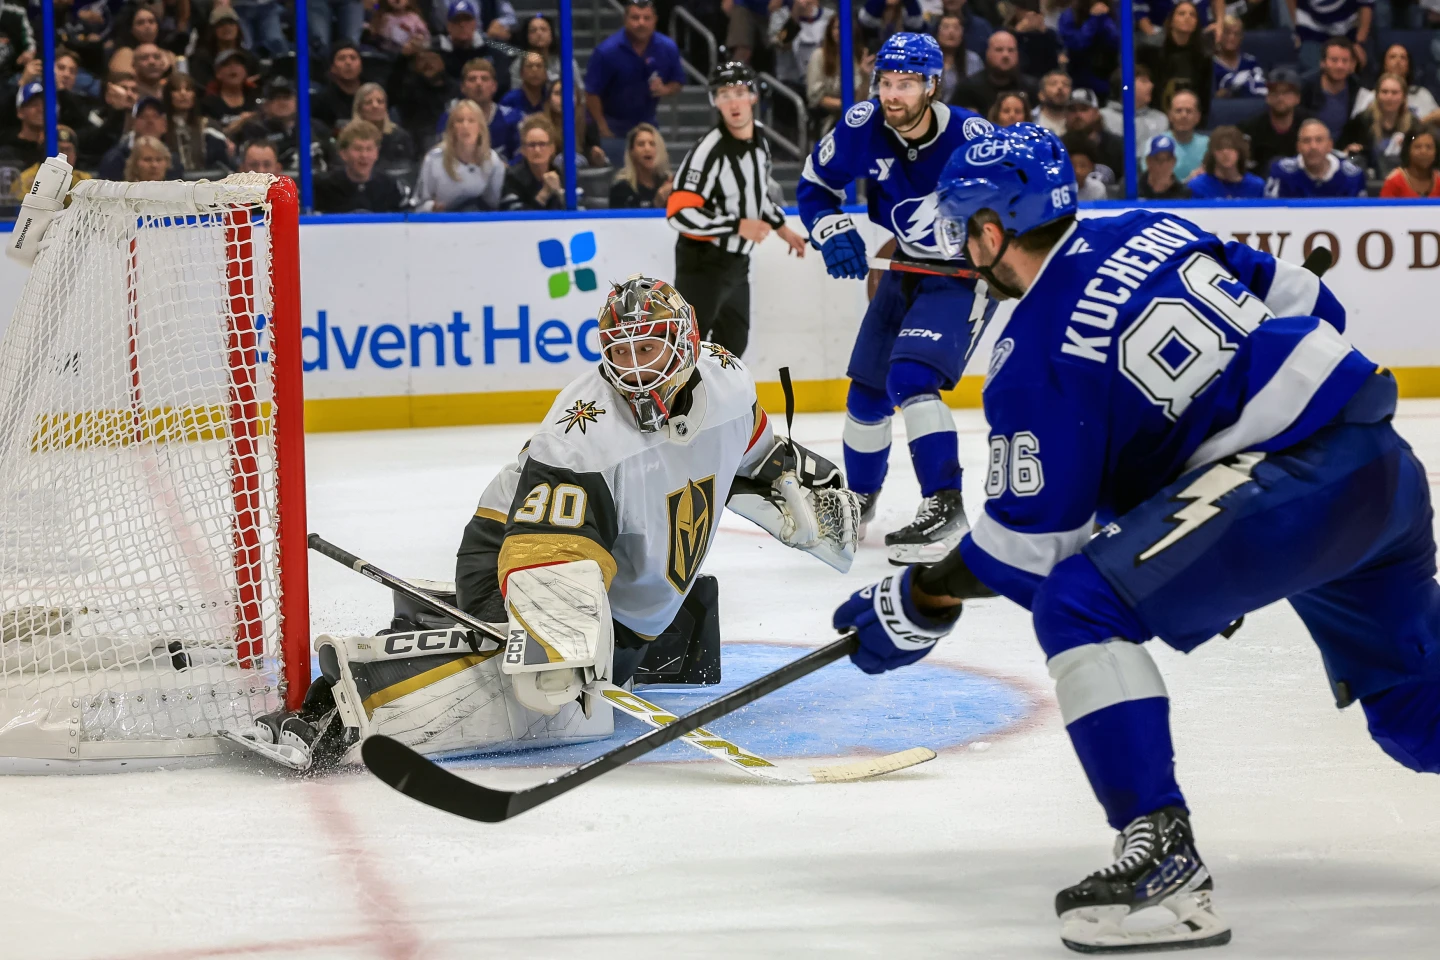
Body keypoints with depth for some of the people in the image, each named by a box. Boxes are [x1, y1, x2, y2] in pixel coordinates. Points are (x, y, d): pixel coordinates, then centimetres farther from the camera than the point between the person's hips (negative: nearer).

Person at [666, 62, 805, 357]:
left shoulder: (759, 139, 4)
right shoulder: (709, 149, -24)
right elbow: (679, 213, -28)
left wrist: (781, 228, 20)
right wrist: (738, 226, -28)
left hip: (736, 262, 9)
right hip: (702, 263, -9)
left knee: (733, 342, 19)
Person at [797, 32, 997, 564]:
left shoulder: (970, 137, -26)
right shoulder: (863, 127, -15)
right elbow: (815, 186, 1)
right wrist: (834, 231, -15)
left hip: (964, 275, -6)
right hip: (905, 271, 6)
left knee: (911, 378, -26)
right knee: (868, 390, 14)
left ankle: (944, 505, -24)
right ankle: (859, 498, 37)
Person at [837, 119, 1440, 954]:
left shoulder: (1038, 361, -6)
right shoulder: (1155, 231, 14)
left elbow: (1029, 550, -3)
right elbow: (1310, 305, 18)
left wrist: (919, 603, 11)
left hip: (1295, 486, -9)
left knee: (1083, 610, -8)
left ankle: (1165, 862, -15)